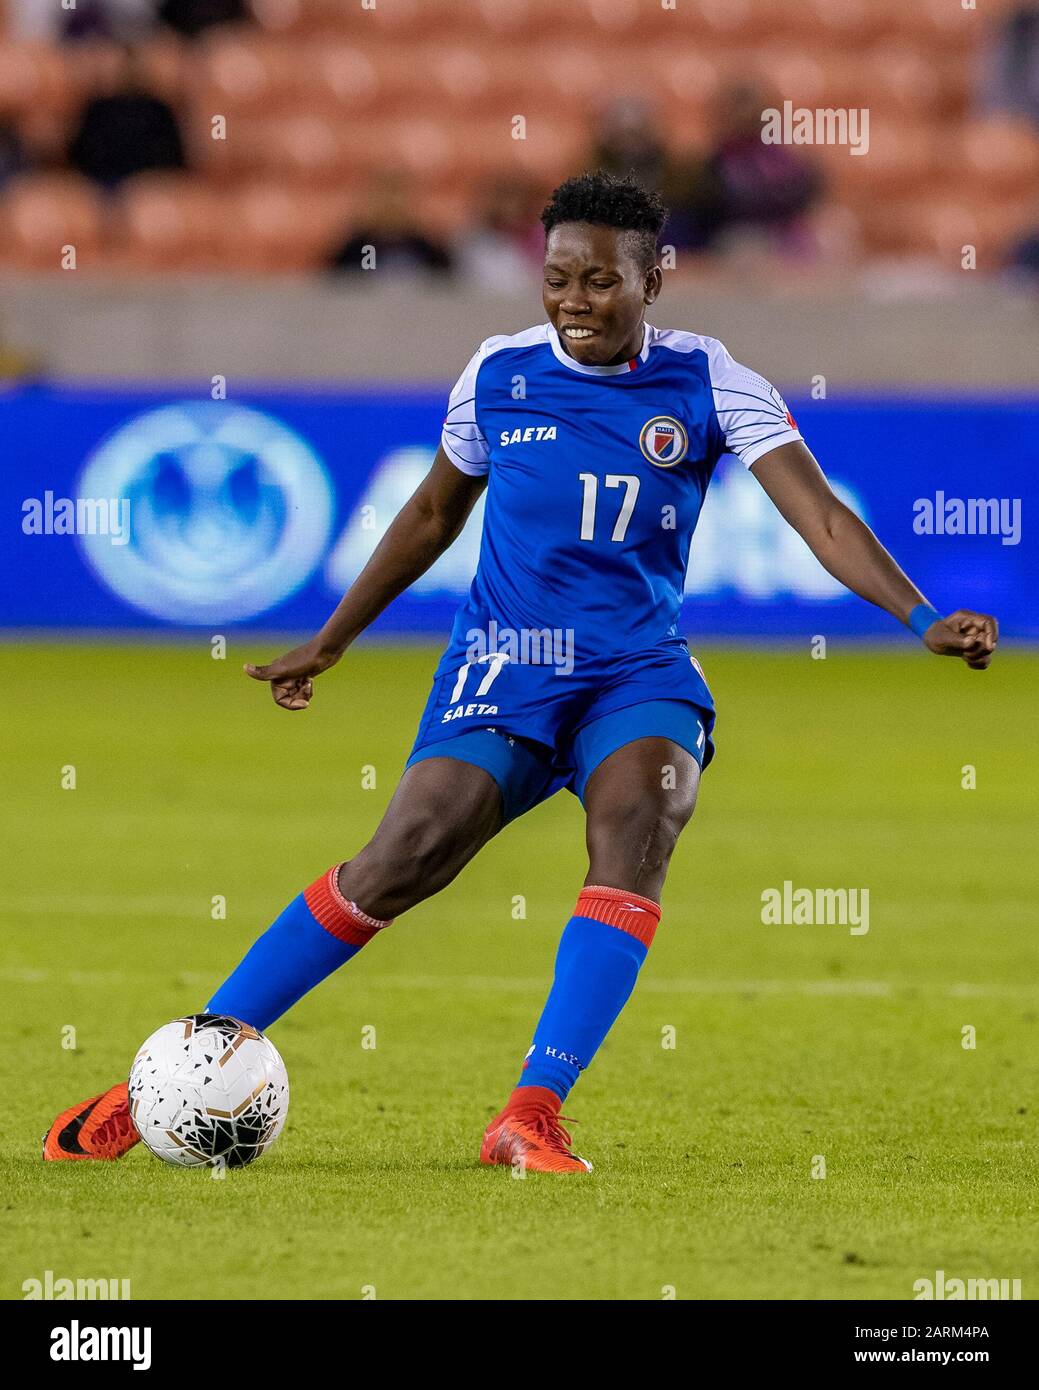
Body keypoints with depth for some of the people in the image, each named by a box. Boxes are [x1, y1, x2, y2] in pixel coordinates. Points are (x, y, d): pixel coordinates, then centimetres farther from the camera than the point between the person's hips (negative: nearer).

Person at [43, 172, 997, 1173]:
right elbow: (431, 516, 19)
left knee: (636, 825, -30)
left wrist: (922, 619, -23)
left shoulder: (704, 381, -2)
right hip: (503, 668, 0)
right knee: (405, 855, -17)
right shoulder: (499, 375, 3)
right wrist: (328, 644, 24)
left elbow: (819, 517, -9)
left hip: (640, 675, 0)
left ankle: (533, 1115, -32)